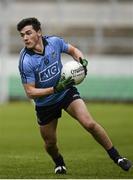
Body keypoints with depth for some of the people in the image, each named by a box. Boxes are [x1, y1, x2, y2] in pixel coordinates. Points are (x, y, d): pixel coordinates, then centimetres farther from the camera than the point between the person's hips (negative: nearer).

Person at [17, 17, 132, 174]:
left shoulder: (54, 42, -15)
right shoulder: (26, 61, -24)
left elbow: (73, 50, 7)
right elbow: (30, 92, -21)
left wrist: (82, 61, -15)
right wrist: (55, 89, -31)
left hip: (67, 92, 1)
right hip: (44, 104, -1)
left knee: (89, 124, -17)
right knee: (50, 143, 9)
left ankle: (116, 157, -2)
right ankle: (59, 163, 45)